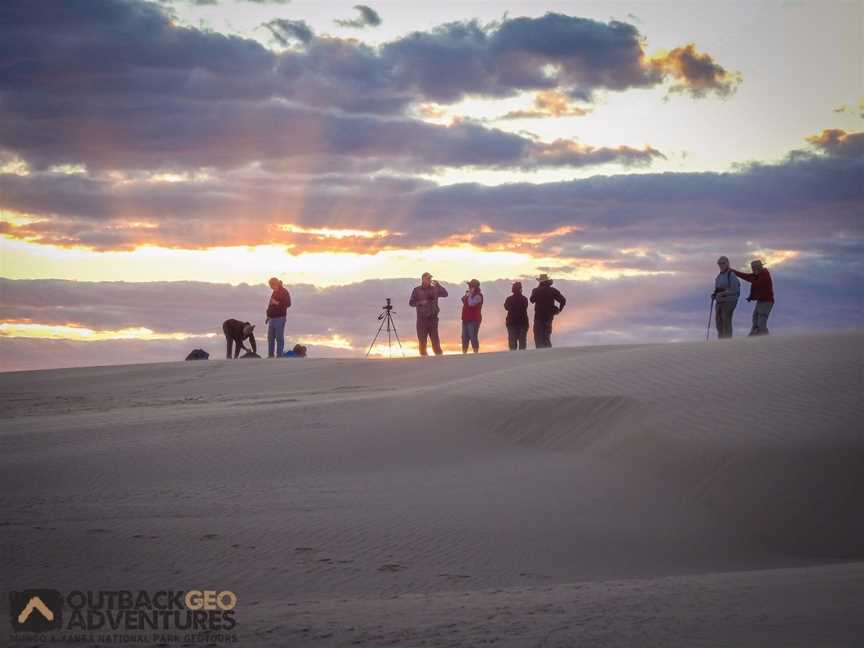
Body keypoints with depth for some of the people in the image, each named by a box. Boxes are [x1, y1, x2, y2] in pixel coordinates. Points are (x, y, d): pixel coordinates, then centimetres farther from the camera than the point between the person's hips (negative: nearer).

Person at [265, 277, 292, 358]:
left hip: (279, 318, -9)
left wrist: (277, 303, -22)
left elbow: (288, 304, -17)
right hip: (272, 318, 9)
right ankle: (270, 355, 15)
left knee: (279, 338, -8)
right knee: (270, 338, 10)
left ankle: (279, 355, -6)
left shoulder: (284, 292, -8)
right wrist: (268, 316, 24)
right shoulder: (275, 292, 19)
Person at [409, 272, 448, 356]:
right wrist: (420, 302, -13)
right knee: (422, 340, 2)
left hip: (433, 318, 0)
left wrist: (438, 285, -17)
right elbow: (411, 303, 3)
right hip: (421, 318, 0)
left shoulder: (434, 289, 7)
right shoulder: (417, 290, 5)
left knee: (435, 339, -4)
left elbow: (445, 294, -6)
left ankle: (439, 355, -2)